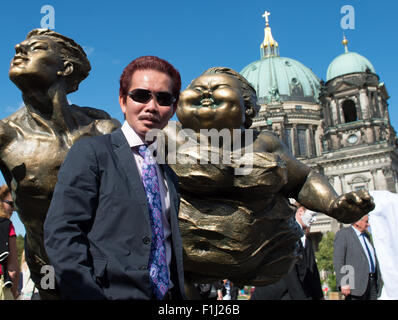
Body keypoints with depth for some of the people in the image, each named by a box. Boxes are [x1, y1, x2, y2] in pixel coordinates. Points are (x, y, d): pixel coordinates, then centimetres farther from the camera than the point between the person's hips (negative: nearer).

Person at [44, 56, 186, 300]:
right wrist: (88, 294, -20)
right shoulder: (90, 152, -5)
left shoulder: (170, 178, 13)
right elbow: (61, 233, -13)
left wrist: (179, 295, 5)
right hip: (113, 292, -5)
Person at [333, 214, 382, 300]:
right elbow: (338, 260, -12)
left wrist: (378, 281, 17)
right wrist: (343, 283, -20)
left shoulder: (366, 236, 19)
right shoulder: (343, 234, -5)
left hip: (372, 283, 7)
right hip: (355, 283, -7)